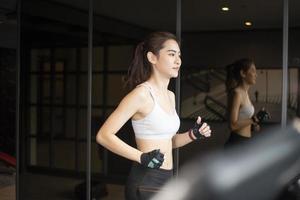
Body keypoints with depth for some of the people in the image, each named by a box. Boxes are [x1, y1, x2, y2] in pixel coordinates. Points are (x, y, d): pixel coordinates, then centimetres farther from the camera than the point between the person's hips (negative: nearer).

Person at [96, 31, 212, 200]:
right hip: (147, 182, -8)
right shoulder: (142, 93, -16)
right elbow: (104, 135, -18)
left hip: (166, 179, 8)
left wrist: (193, 135, 3)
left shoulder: (170, 96, 9)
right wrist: (141, 157, -22)